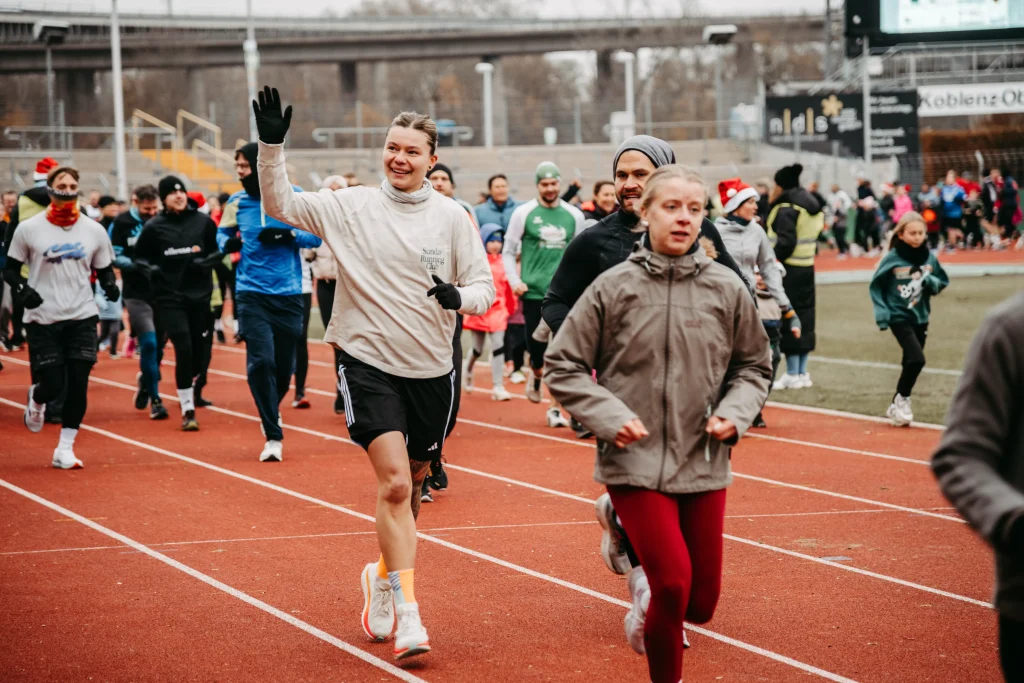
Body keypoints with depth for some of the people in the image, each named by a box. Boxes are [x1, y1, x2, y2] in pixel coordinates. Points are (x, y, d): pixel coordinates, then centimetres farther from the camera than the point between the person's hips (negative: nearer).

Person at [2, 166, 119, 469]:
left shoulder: (94, 230, 3)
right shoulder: (29, 229, -3)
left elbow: (104, 270, 12)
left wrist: (110, 285, -10)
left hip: (82, 317, 2)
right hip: (43, 319, -2)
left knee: (78, 386, -4)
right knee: (52, 385, -4)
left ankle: (65, 449, 8)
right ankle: (36, 399, 34)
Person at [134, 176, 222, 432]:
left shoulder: (203, 221, 1)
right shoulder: (154, 227, -3)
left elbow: (219, 249, 11)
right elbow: (139, 257, 7)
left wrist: (206, 261, -9)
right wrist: (149, 268, -13)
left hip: (200, 295, 2)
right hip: (169, 297, -2)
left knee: (199, 353, 7)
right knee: (184, 350, -13)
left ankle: (190, 390, 40)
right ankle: (187, 411, -5)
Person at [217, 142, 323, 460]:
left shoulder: (293, 197, -2)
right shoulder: (237, 202, 4)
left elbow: (316, 236, 0)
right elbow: (223, 232, 19)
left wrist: (287, 235, -17)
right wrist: (227, 242, -4)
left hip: (289, 294, 0)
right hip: (252, 294, 0)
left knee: (285, 366, 7)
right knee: (261, 362, -15)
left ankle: (271, 411, 39)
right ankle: (273, 436, -7)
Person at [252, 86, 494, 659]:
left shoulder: (452, 217, 0)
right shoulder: (351, 207, -2)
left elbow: (484, 285, 2)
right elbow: (280, 205, 0)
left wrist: (460, 297, -21)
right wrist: (272, 147, -14)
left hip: (431, 371, 3)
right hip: (369, 363, -3)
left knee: (412, 487, 14)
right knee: (394, 483, -16)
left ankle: (382, 577, 40)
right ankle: (407, 615, -15)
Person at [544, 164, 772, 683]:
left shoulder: (727, 289, 1)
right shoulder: (614, 288, -5)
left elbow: (753, 367, 14)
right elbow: (563, 366, 1)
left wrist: (734, 413, -4)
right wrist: (610, 416, -11)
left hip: (704, 463, 3)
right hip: (635, 463, -3)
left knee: (700, 601, 6)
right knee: (674, 582, -15)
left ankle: (648, 594, 40)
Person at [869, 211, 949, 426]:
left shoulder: (930, 257, -1)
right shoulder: (892, 258, -11)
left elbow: (942, 282, 9)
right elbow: (876, 286, -3)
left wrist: (930, 281, -13)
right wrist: (881, 313, -11)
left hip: (921, 318, 5)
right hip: (899, 317, -5)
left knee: (911, 363, 11)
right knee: (917, 359, -19)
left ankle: (896, 406, 26)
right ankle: (902, 399, 1)